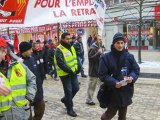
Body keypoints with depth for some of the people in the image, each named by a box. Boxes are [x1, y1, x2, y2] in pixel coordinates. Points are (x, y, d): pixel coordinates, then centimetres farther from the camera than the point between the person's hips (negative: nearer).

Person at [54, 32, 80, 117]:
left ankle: (65, 99, 36)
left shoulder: (71, 47, 9)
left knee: (76, 88, 13)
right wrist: (70, 71, -23)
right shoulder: (59, 50, -18)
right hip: (65, 74, -8)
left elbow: (75, 58, 19)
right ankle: (69, 109, 16)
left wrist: (77, 67, 6)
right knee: (68, 91, 0)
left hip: (73, 72, 8)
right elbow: (61, 64, -25)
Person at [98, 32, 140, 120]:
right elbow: (103, 75, -11)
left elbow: (136, 70, 6)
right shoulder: (106, 57, -9)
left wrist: (132, 77, -16)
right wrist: (114, 82, -24)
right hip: (112, 92, -3)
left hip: (126, 91, 4)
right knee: (111, 112, 7)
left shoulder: (129, 56, 0)